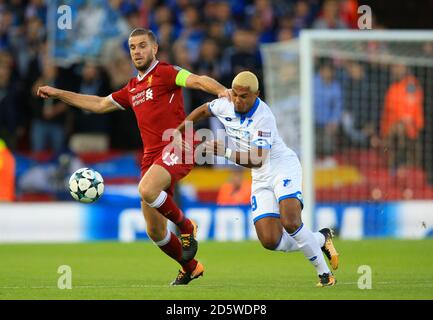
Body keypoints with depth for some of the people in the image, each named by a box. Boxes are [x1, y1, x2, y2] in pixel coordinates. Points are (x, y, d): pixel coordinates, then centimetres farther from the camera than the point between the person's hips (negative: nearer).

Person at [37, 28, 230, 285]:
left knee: (147, 189, -35)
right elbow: (100, 104, 32)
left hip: (176, 147, -8)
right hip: (151, 156, 8)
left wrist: (221, 90, -38)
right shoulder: (132, 88, 22)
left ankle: (186, 226, -10)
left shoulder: (165, 72, -1)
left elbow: (197, 80, -17)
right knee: (155, 232, 6)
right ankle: (190, 268, 28)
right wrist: (57, 93, 34)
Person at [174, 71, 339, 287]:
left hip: (284, 167, -6)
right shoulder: (226, 105, -4)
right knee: (270, 241, -8)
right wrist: (178, 132, 16)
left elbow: (256, 160, -29)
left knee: (290, 223, -29)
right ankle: (320, 240, 15)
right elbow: (202, 111, 19)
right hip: (261, 179, 7)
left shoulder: (264, 118, -24)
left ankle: (324, 272, -10)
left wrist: (225, 153, -35)